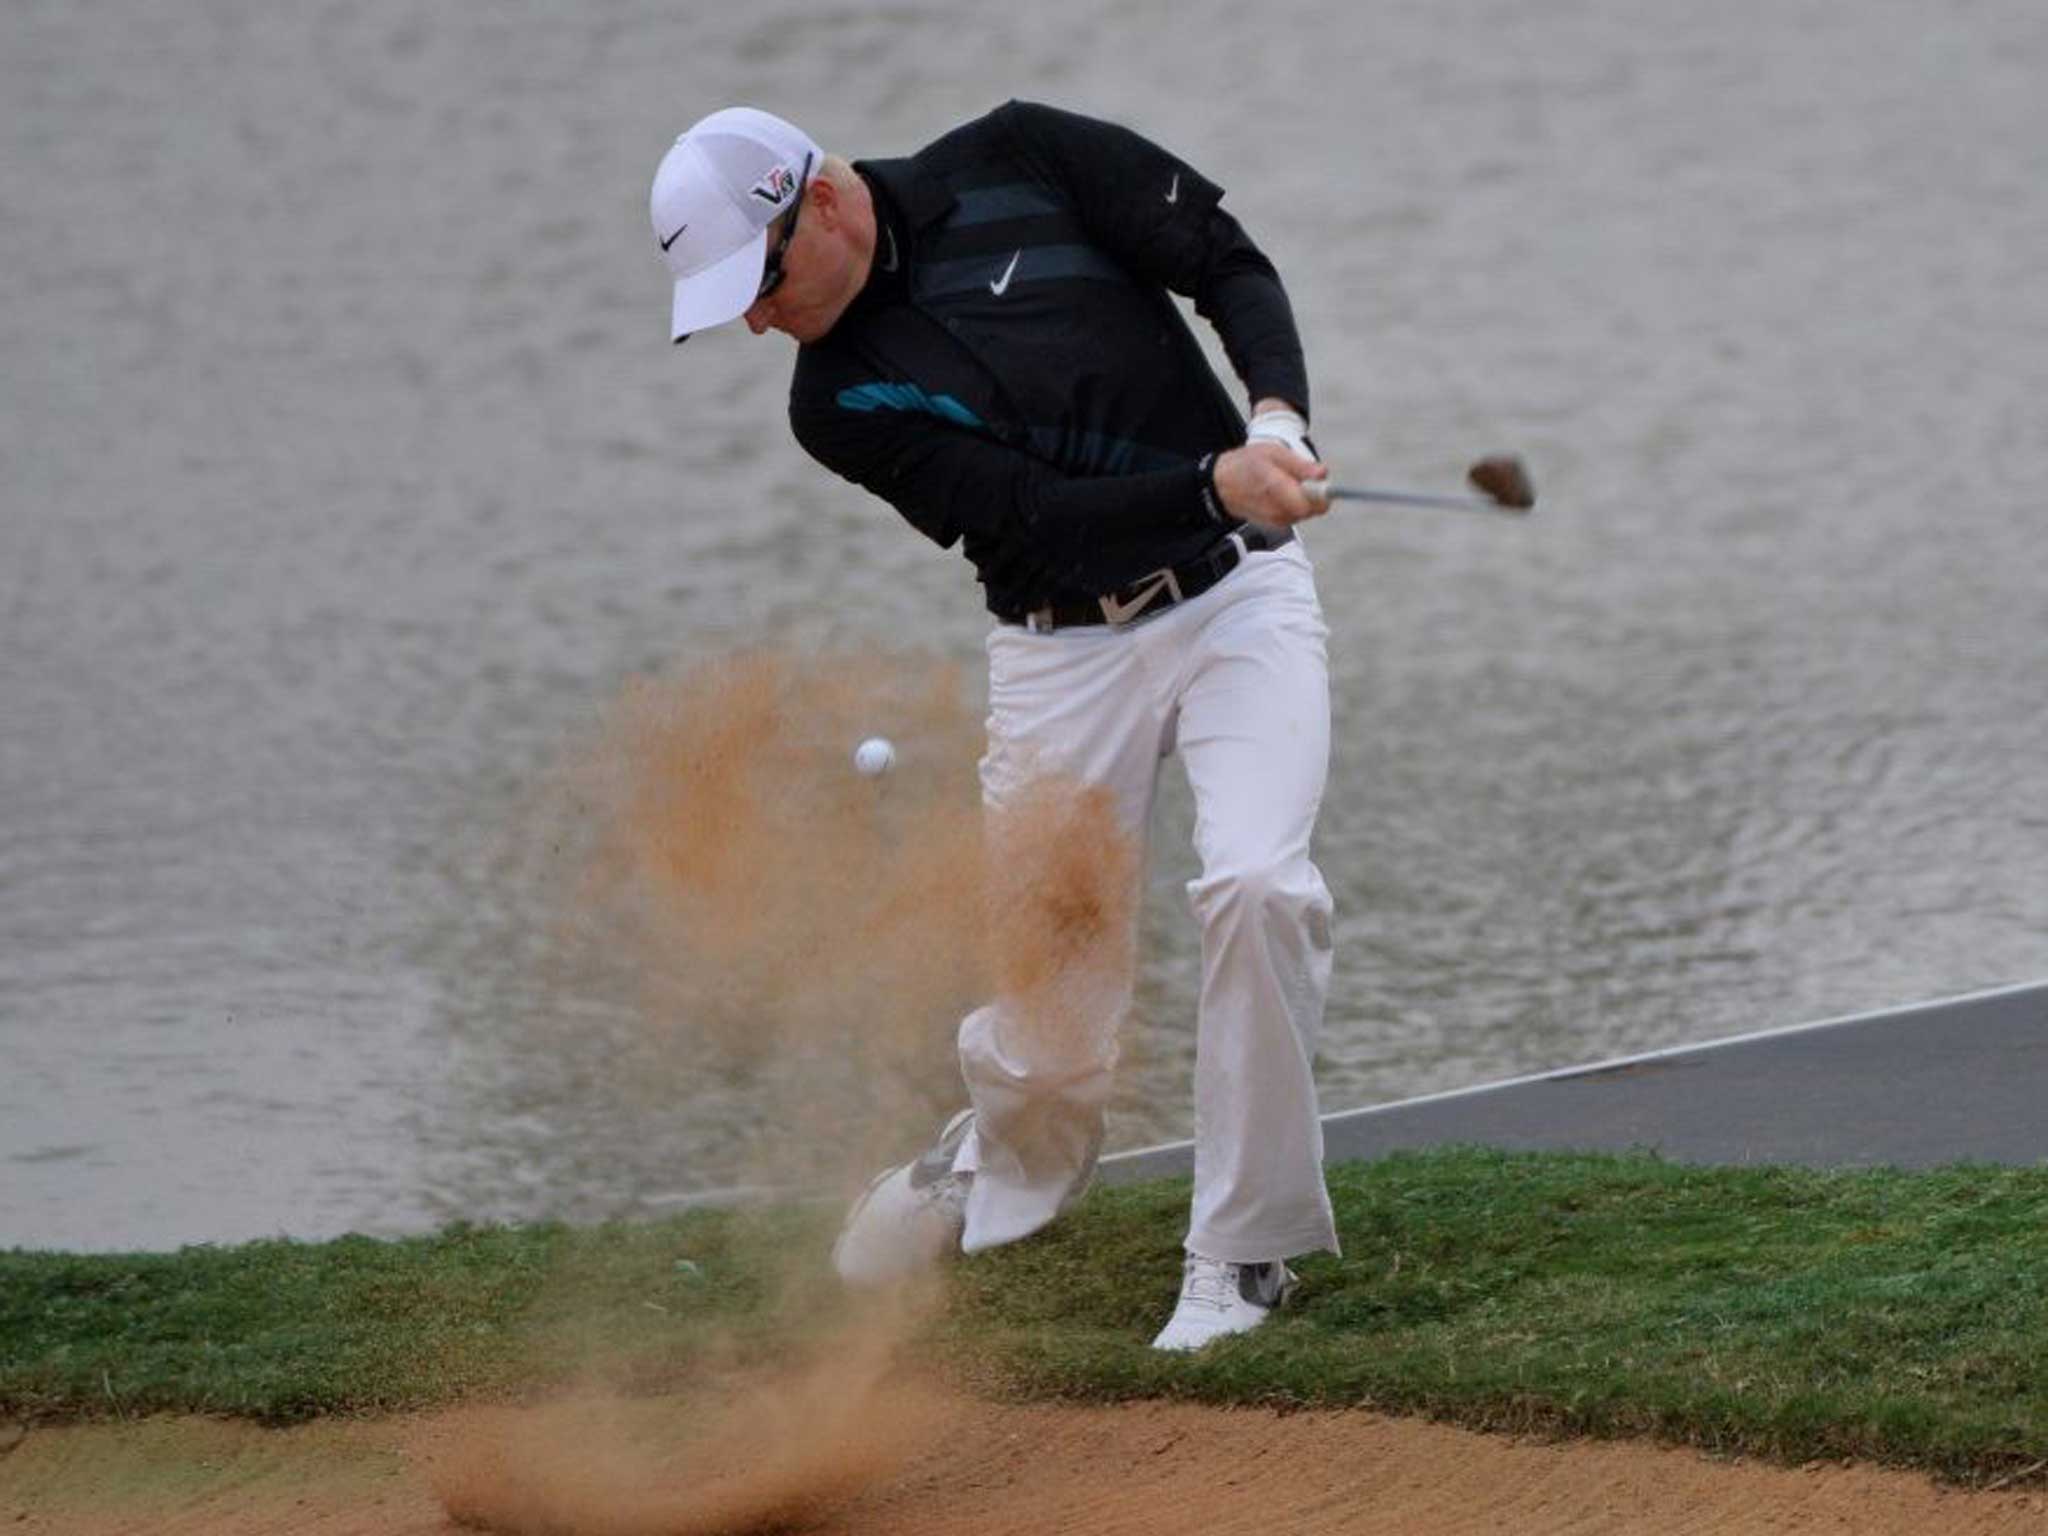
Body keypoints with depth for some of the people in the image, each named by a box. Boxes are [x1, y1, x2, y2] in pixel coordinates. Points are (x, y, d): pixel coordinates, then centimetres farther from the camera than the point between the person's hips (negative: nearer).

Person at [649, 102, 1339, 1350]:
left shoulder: (1015, 162, -5)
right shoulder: (839, 403, -6)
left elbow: (1233, 265, -3)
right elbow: (1034, 512, -16)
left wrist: (1279, 420, -22)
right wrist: (1214, 481, -30)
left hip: (1238, 592, -1)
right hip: (1066, 652, 1)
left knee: (1256, 883, -25)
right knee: (1043, 1039, -3)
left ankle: (1246, 1251, -10)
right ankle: (1001, 1171, 34)